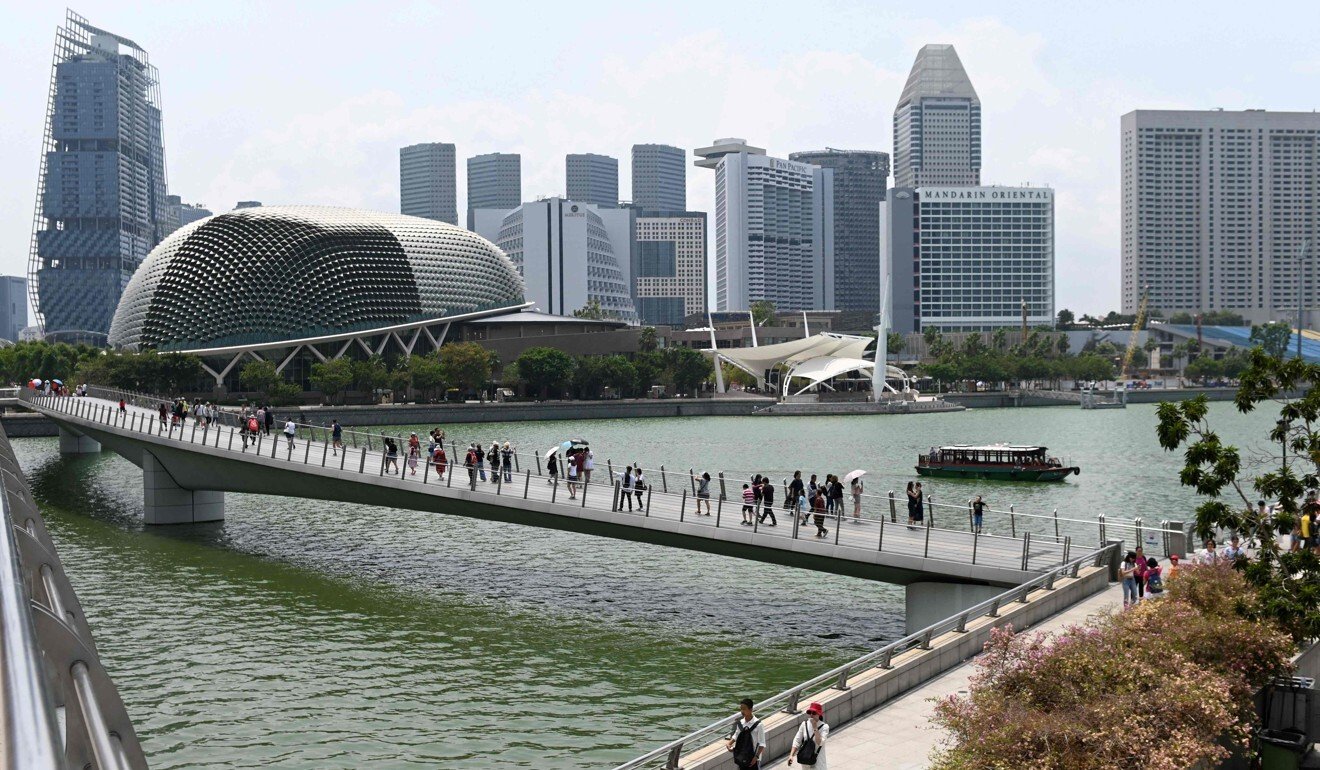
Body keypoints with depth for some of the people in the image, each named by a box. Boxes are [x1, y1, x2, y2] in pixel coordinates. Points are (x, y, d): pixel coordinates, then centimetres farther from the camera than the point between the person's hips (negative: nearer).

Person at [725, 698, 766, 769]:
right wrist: (729, 743, -3)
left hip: (753, 758, -5)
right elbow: (736, 736, 15)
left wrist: (756, 757, -21)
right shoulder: (740, 723, -1)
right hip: (742, 758, 5)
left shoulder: (758, 725, -18)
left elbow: (762, 744, -15)